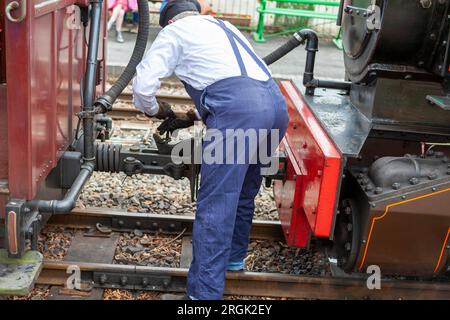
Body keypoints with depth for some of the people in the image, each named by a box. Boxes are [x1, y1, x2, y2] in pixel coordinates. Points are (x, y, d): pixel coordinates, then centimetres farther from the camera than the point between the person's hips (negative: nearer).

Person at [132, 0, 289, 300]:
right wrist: (190, 119, 41)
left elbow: (143, 85, 5)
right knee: (244, 190, 23)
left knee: (215, 205, -5)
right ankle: (233, 256, 40)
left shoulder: (175, 30, 15)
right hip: (276, 103, 8)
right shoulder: (223, 26, 36)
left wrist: (156, 110, 27)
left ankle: (204, 294, -3)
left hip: (238, 111, -8)